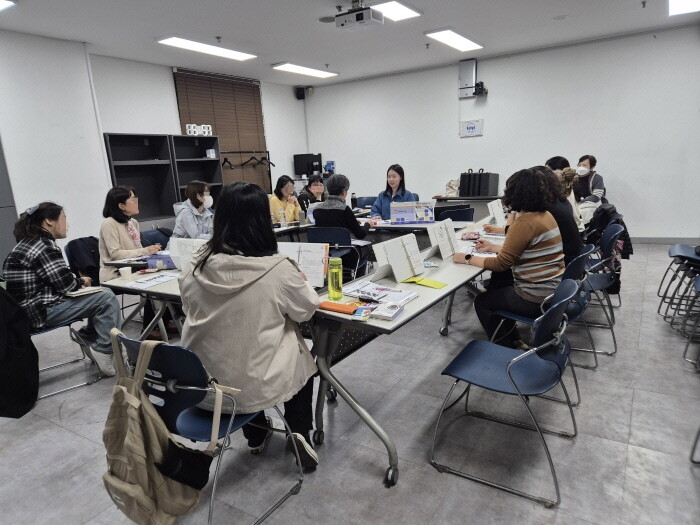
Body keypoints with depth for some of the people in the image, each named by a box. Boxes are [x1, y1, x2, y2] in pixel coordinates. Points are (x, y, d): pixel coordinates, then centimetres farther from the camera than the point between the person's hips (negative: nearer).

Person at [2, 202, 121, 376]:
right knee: (107, 298, -14)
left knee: (102, 292, 15)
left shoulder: (29, 243, 14)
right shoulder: (44, 246, -18)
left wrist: (78, 281, 1)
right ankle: (104, 351, -8)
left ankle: (92, 338, 15)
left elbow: (58, 278, 16)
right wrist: (81, 282, 1)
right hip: (39, 309, -10)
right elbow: (65, 284, -20)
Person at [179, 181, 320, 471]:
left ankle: (256, 436, 45)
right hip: (254, 384, -4)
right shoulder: (277, 268, -23)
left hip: (200, 382, 4)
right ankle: (299, 433, 22)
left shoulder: (195, 266, -11)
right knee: (302, 358, 27)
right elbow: (307, 309, -5)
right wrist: (299, 279, 14)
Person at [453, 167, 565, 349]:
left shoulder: (525, 223, -23)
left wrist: (468, 259, -8)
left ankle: (506, 349, 24)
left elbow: (501, 264, -19)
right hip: (554, 290, 9)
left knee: (482, 301, 11)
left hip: (538, 298, -9)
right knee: (495, 292, 27)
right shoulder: (544, 214, 5)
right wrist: (493, 247, 19)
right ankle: (514, 341, 33)